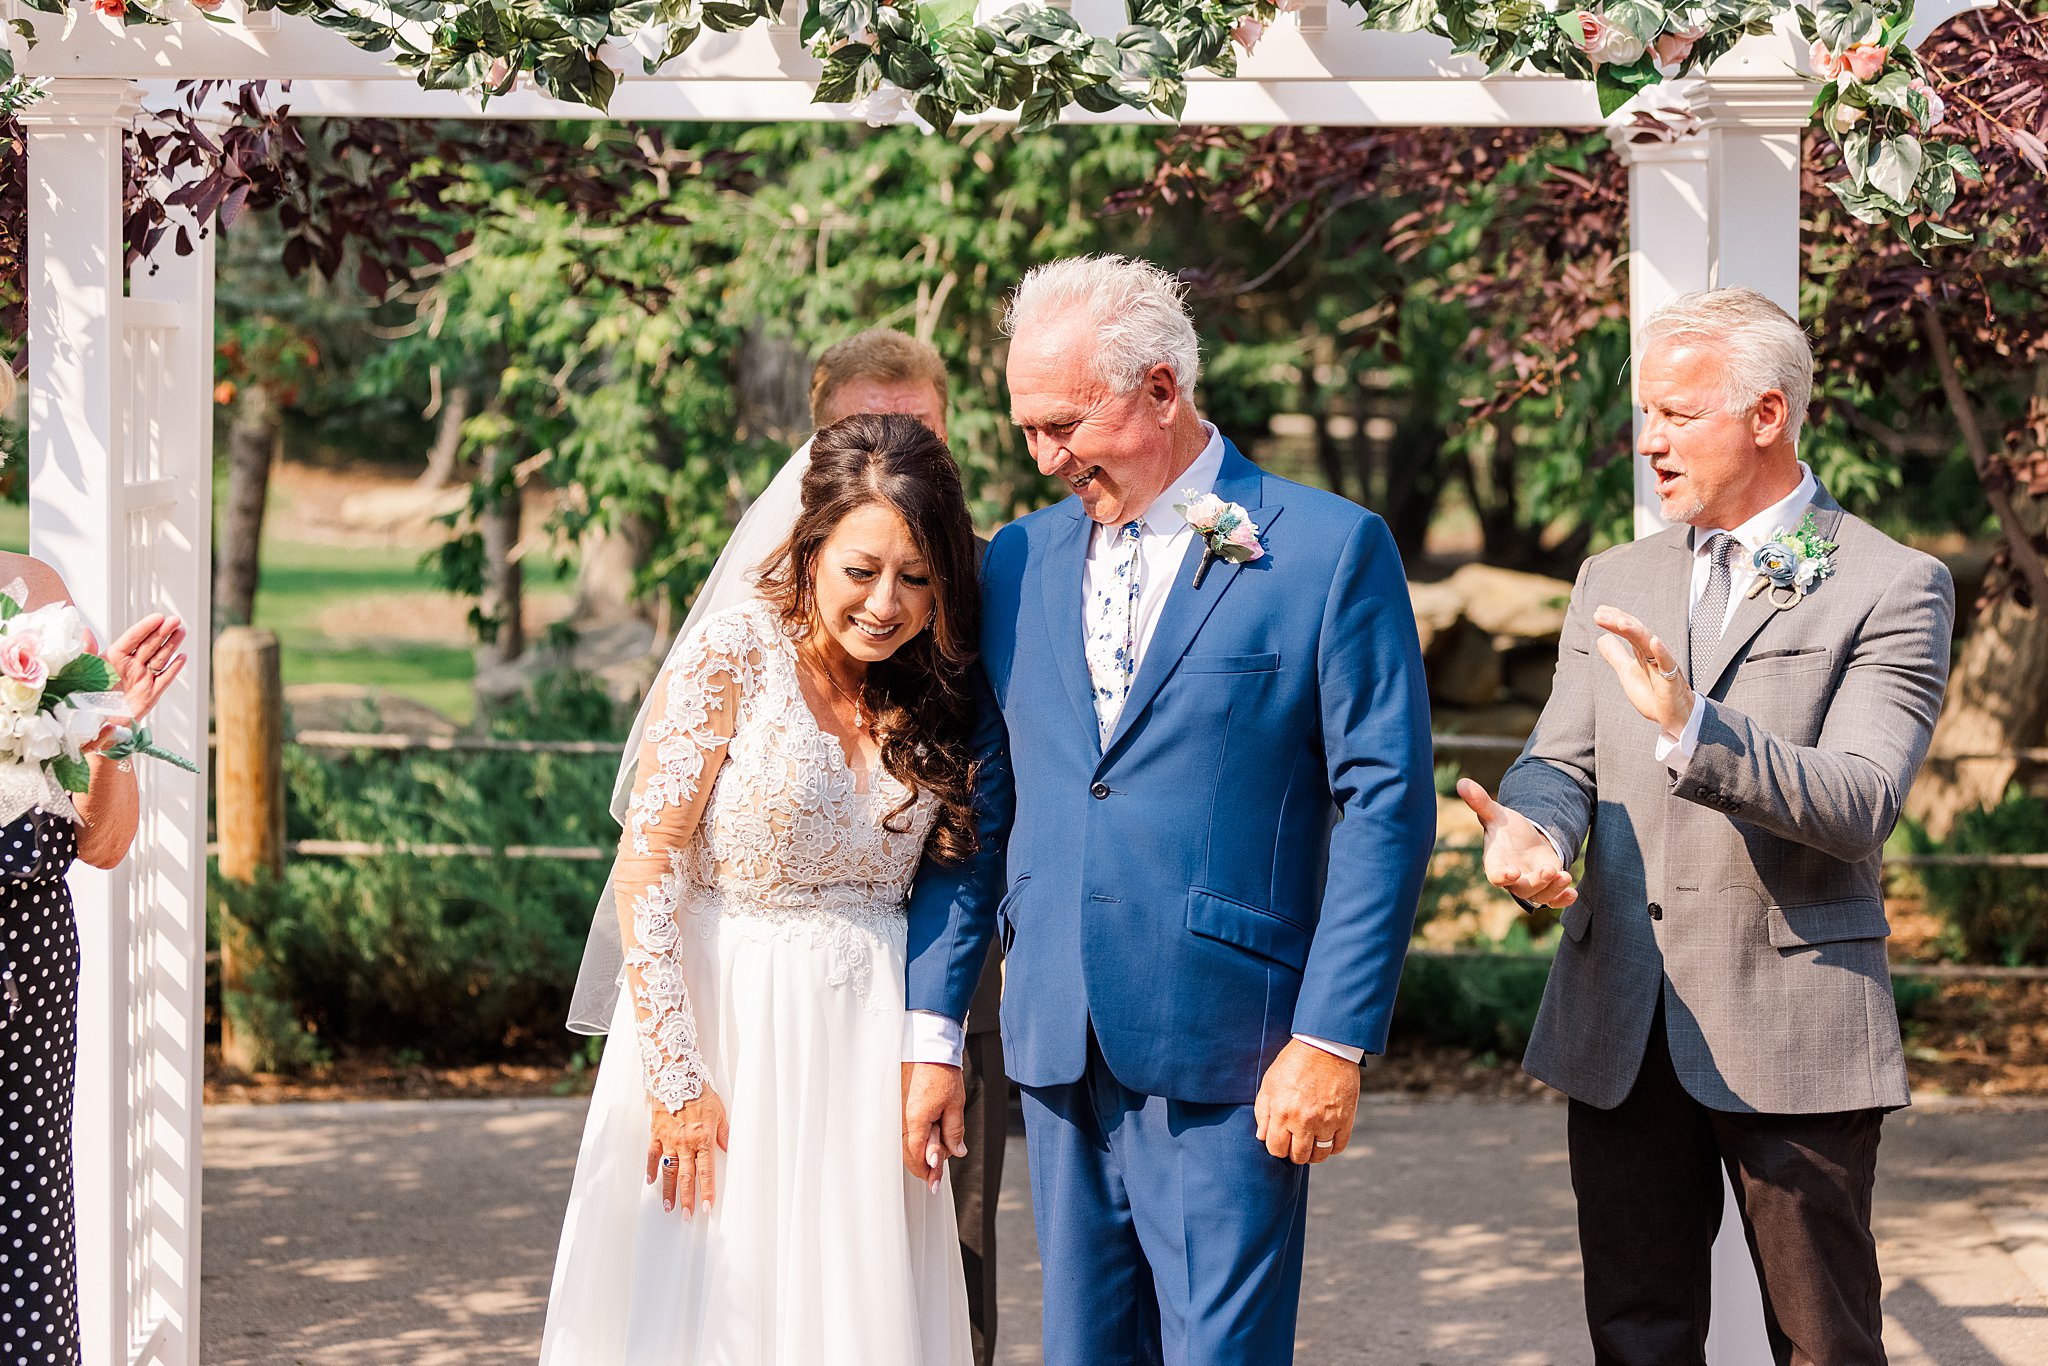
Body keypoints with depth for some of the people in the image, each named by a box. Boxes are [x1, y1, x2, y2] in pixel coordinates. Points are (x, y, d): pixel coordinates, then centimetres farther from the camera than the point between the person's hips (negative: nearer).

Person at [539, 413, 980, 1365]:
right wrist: (676, 1076, -16)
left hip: (868, 1035, 4)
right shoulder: (729, 659, -11)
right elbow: (646, 868, -13)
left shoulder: (935, 695, 5)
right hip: (724, 1026, -4)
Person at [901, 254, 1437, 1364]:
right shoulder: (1019, 561, 11)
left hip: (1223, 1054, -5)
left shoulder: (1330, 550, -4)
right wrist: (932, 1030, 8)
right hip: (1056, 1050, 5)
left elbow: (1387, 806, -6)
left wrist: (1331, 1040, -11)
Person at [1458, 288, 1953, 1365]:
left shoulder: (1892, 588, -4)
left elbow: (1860, 805, -16)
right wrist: (1527, 828, -17)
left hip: (1790, 1029, -5)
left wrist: (1692, 730, -31)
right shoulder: (1614, 583, 14)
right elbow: (1562, 760, 7)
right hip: (1621, 1029, 5)